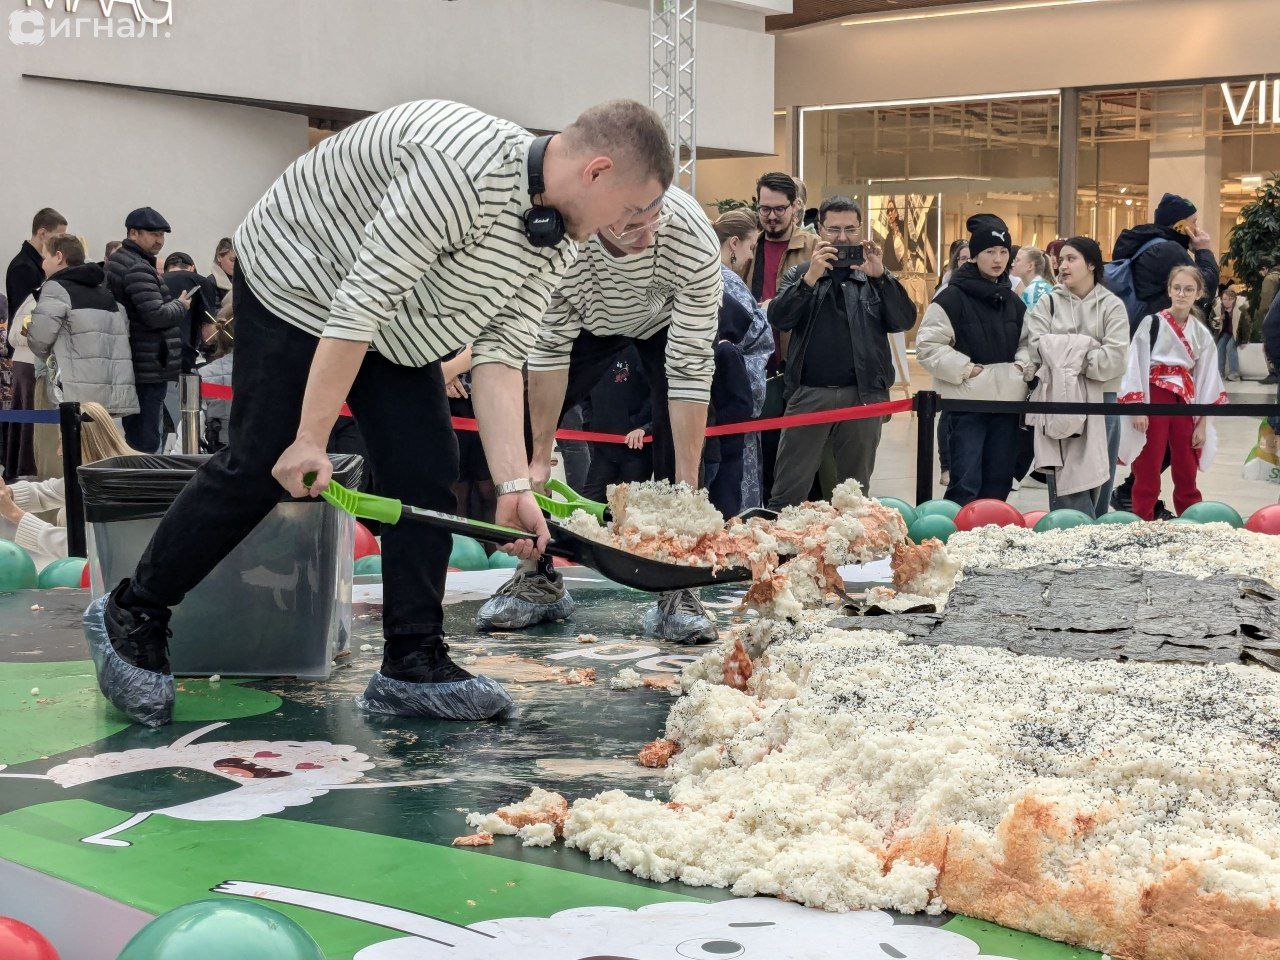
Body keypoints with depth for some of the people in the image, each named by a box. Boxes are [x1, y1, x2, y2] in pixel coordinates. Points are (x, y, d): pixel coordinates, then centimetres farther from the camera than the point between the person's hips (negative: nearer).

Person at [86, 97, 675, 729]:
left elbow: (499, 357, -9)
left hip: (394, 328, 8)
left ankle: (412, 665, 3)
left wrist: (513, 486, -18)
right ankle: (131, 615, 9)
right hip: (296, 284, -8)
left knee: (426, 474, -2)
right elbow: (362, 303, -34)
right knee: (258, 469, -8)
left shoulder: (559, 239, -8)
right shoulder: (465, 170, -37)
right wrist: (312, 437, -30)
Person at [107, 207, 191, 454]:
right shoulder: (138, 269, -14)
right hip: (149, 367, -10)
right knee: (147, 441, -7)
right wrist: (180, 306, -3)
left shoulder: (116, 261, 18)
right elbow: (155, 315, -21)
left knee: (133, 436, 14)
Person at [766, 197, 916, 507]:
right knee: (788, 492, -4)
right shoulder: (800, 274, 12)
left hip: (863, 395, 1)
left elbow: (905, 320, -2)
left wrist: (880, 276, -14)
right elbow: (779, 319, -5)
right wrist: (811, 277, -17)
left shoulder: (877, 277, 13)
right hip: (809, 394, -1)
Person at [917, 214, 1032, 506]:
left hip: (1007, 400, 6)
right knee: (966, 482, -10)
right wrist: (966, 369, -14)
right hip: (967, 399, -6)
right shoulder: (952, 298, -7)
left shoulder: (1012, 302, 14)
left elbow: (1027, 341, 25)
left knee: (998, 481, 10)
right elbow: (928, 345, -11)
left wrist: (1023, 365, 4)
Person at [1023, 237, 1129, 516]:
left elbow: (1114, 360, -8)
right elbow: (1037, 349, -6)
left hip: (1100, 400, 0)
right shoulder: (1048, 303, 10)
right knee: (1065, 486, -9)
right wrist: (1087, 345, -8)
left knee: (1099, 484, 6)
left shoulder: (1112, 305, 6)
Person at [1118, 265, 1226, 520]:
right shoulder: (1152, 323, -3)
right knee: (1148, 473, 0)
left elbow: (1206, 380, 9)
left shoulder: (1201, 334, 9)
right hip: (1154, 397, -3)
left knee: (1187, 473, 8)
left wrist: (1202, 423, 4)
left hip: (1185, 402, 4)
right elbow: (1136, 366, -6)